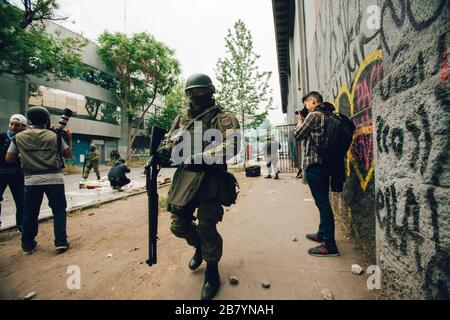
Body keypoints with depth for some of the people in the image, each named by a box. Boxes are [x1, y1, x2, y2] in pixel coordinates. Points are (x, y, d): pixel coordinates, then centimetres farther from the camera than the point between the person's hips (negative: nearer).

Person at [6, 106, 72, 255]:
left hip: (32, 180, 2)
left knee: (30, 213, 15)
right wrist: (69, 138, 16)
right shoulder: (55, 136, -2)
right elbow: (67, 154, 5)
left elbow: (9, 158, 8)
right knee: (59, 210, 8)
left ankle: (28, 245, 26)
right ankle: (61, 242, 6)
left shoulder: (18, 137, 3)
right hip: (54, 178, -2)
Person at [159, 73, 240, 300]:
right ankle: (200, 246, 44)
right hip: (183, 178, 6)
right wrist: (162, 152, -2)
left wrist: (200, 158, -27)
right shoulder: (181, 119, 16)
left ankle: (212, 274, 25)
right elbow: (170, 144, 22)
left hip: (208, 179, -6)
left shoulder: (222, 118, -3)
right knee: (179, 225, 12)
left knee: (207, 228, -2)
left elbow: (232, 145, -18)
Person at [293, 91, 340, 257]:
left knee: (322, 203, -6)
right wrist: (305, 120, 15)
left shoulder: (314, 115, -11)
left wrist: (300, 121, 12)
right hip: (324, 163, 10)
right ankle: (322, 234, 34)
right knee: (323, 201, 18)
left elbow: (297, 135, -6)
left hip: (314, 164, -10)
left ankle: (329, 245, 3)